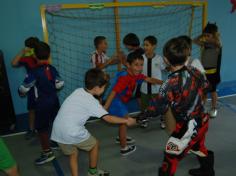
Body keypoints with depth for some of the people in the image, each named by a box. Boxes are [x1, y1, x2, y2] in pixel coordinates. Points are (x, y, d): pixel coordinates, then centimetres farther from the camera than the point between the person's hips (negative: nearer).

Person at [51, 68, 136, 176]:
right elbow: (108, 118, -9)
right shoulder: (92, 102, -10)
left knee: (73, 154, 23)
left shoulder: (78, 91, 7)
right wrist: (126, 121, 1)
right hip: (72, 132, -6)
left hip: (57, 132, 6)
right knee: (94, 144, 17)